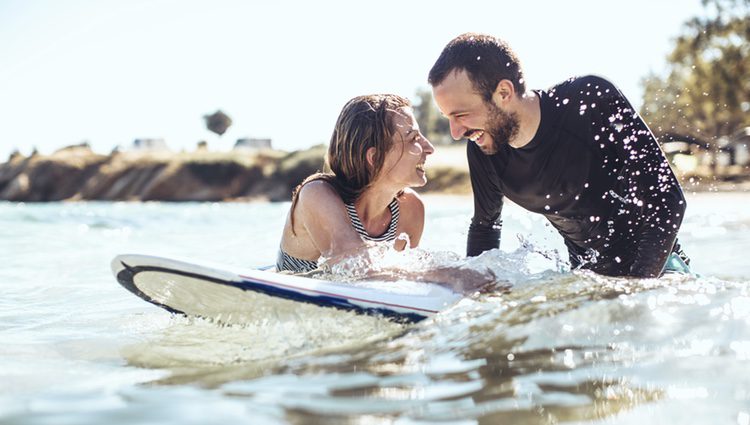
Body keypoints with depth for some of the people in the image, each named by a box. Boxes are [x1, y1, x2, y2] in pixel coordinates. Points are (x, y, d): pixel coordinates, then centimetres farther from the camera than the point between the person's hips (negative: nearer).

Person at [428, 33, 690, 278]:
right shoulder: (482, 151, -11)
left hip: (657, 268, -4)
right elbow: (484, 225, 11)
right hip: (587, 277, 5)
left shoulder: (593, 100, -24)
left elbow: (666, 200, -21)